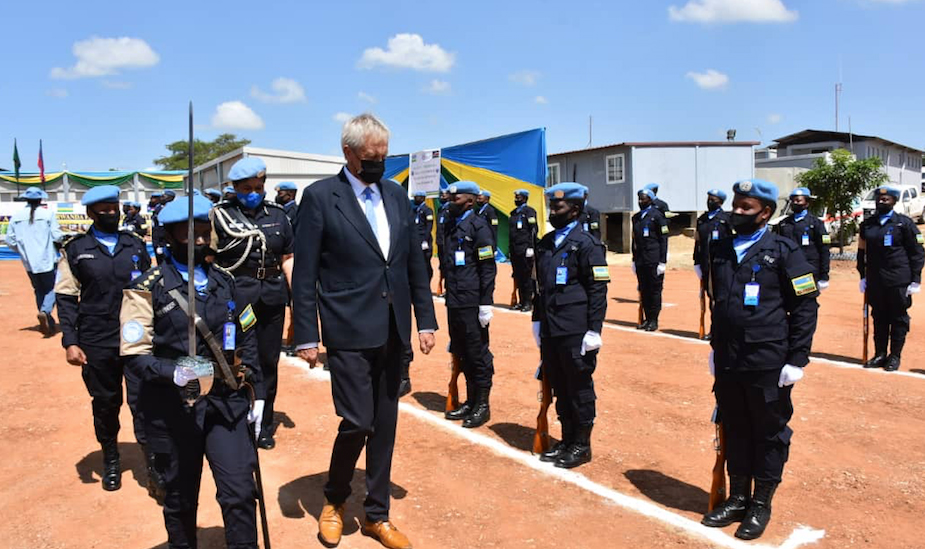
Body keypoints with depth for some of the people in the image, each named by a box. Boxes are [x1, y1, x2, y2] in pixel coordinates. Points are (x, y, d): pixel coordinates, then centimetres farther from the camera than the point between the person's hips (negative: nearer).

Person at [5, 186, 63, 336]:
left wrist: (23, 250, 19)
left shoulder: (16, 216, 3)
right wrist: (62, 237, 12)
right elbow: (57, 236, -10)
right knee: (52, 288, 5)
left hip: (29, 263, 4)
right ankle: (45, 311, -24)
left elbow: (10, 241, 3)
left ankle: (49, 324, 18)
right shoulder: (47, 213, -6)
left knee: (39, 290, 16)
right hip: (47, 261, -4)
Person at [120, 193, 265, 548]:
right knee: (180, 497, 13)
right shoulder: (147, 289, -5)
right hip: (173, 409, -2)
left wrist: (257, 392, 10)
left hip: (226, 403, 3)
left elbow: (247, 339, 13)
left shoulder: (224, 281, 7)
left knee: (240, 492, -2)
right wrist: (174, 371, -27)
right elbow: (134, 355, -9)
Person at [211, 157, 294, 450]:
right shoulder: (220, 215, 1)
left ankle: (263, 426, 25)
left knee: (268, 362, 10)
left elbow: (287, 259, 11)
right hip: (235, 296, -3)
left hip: (272, 297, 3)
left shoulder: (277, 214, 9)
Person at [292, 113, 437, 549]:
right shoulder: (320, 197, -5)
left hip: (392, 332, 5)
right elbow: (305, 275, -6)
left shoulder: (396, 195, 10)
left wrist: (425, 320, 8)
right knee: (358, 422, -4)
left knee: (385, 424, 11)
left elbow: (415, 264, 13)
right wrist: (306, 337, -9)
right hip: (349, 333, -5)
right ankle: (333, 500, 26)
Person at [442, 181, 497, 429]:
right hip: (454, 303, 8)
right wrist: (448, 296, 17)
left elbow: (488, 268, -12)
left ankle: (482, 406, 13)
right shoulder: (452, 227, 15)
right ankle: (470, 401, 26)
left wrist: (486, 304, -16)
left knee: (478, 355, 1)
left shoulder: (478, 226, -8)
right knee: (462, 354, 14)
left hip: (472, 304, -8)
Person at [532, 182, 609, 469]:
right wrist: (537, 321, 15)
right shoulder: (545, 243, 13)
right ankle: (567, 440, 28)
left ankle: (582, 445, 18)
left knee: (579, 388, 4)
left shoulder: (587, 244, -8)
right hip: (550, 330, 7)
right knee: (559, 388, 15)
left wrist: (594, 330, -15)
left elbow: (598, 290, -11)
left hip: (575, 332, -7)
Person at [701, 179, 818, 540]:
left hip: (768, 364, -5)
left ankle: (761, 504, 24)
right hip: (727, 362, 5)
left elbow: (806, 307, -6)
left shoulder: (783, 251, -6)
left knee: (769, 434, 9)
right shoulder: (720, 251, 9)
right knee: (734, 432, 14)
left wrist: (796, 360, -9)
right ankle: (737, 499, 30)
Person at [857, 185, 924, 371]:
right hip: (875, 281, 4)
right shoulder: (867, 224, 10)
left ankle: (895, 356, 15)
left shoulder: (904, 223, -2)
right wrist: (863, 276, 11)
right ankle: (880, 354, 20)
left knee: (898, 319, 5)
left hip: (898, 281, -4)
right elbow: (862, 251, 14)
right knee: (879, 319, 11)